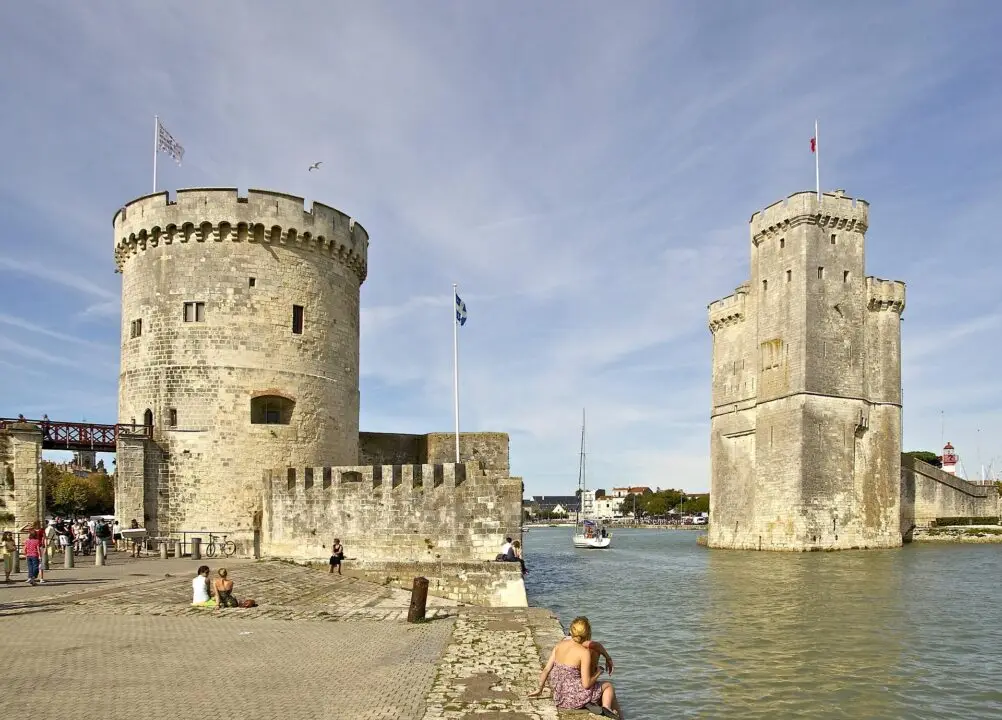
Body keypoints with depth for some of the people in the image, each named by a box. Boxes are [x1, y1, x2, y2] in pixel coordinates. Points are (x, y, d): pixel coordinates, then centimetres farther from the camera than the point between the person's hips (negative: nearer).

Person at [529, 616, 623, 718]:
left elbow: (546, 669, 0)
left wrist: (540, 690, 12)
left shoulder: (559, 645, 0)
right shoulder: (584, 652, -16)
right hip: (574, 699, -6)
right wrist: (598, 673, 0)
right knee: (608, 686, 18)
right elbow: (586, 684, -17)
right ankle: (606, 709, 2)